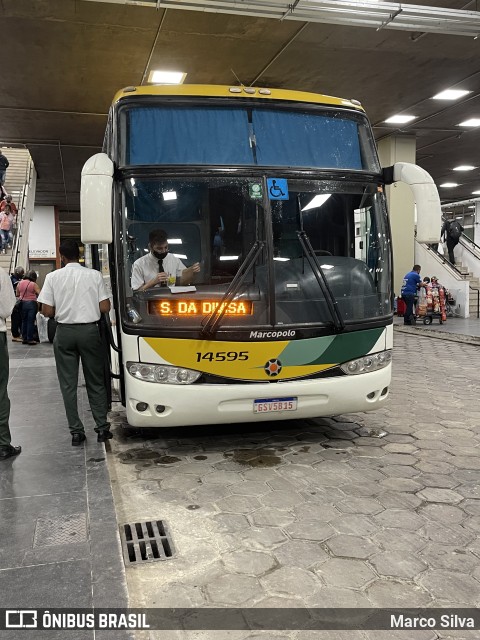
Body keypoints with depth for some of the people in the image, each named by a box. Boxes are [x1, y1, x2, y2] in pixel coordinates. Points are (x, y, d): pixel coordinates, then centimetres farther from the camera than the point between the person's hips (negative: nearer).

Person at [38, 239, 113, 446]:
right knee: (95, 382, 11)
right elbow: (105, 308, -5)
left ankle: (76, 432, 9)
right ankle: (102, 428, 13)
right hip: (90, 330, 0)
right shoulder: (94, 275, -3)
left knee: (68, 384, 8)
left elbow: (47, 311, -5)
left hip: (64, 332, 0)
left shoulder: (53, 277, -3)